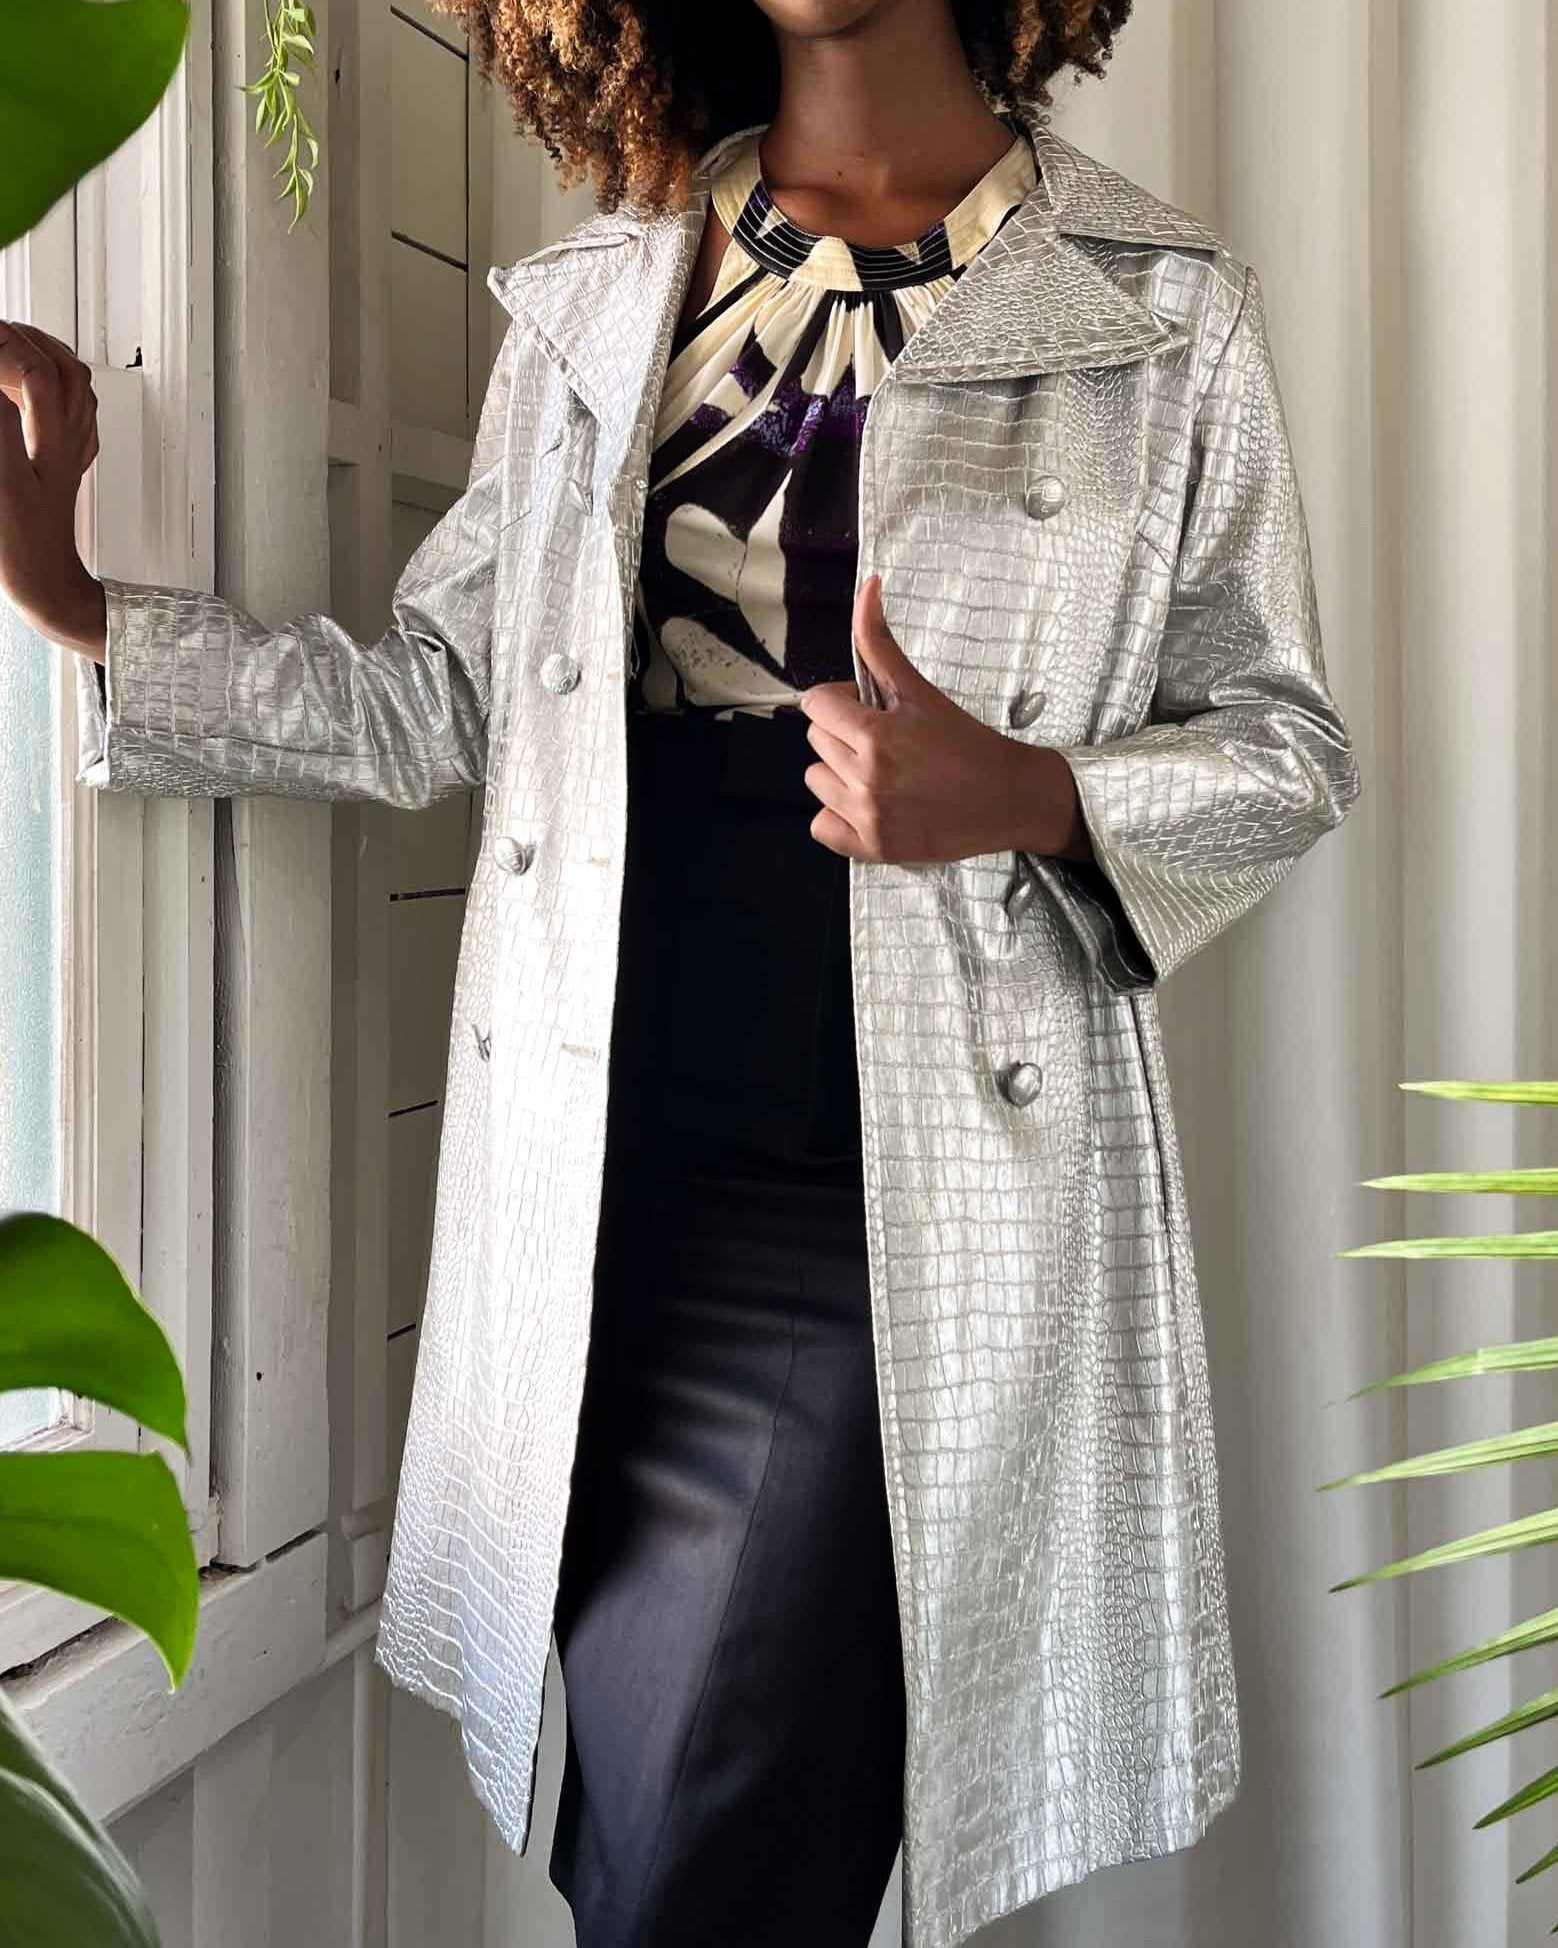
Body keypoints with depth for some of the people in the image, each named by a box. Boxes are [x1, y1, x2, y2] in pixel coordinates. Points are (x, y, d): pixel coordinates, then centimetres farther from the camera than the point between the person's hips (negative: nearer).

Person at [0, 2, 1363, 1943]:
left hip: (911, 1205, -3)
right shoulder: (597, 291, 13)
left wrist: (1032, 796, -14)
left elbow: (1288, 744, 6)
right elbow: (440, 695, 12)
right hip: (606, 1157, 3)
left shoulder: (1162, 310, 3)